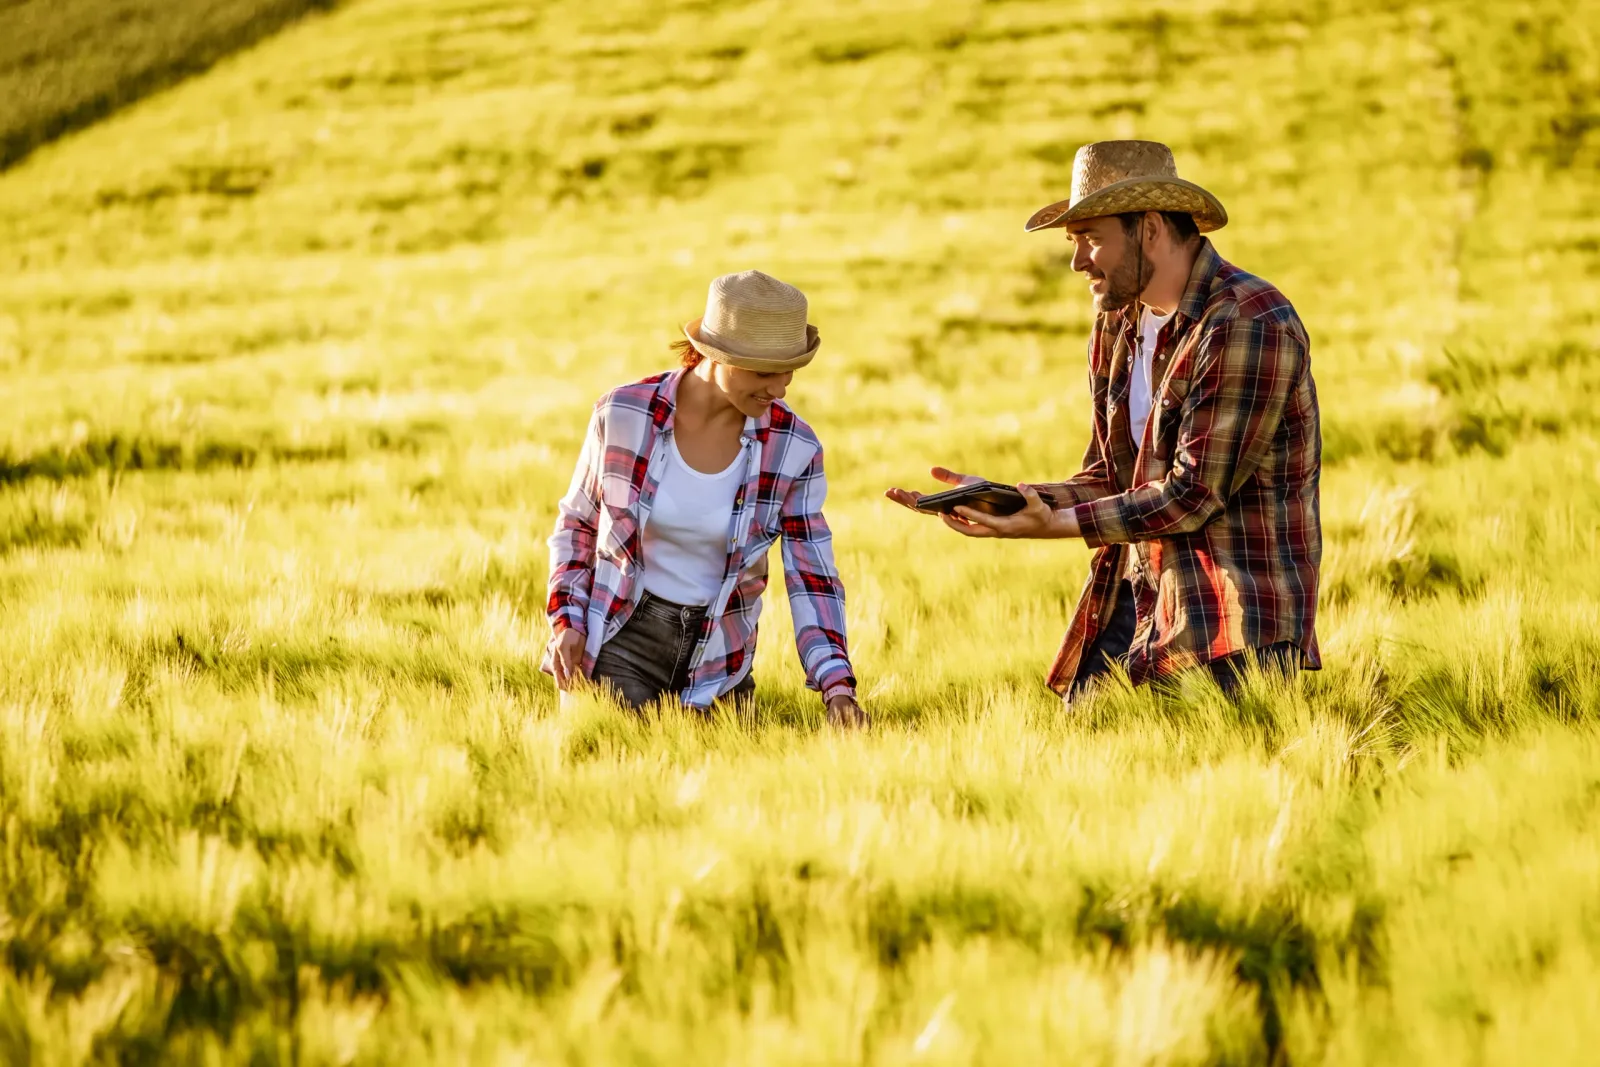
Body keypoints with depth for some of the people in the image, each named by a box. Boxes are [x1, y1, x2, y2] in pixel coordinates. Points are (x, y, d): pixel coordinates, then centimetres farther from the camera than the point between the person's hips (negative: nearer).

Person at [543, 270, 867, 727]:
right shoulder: (623, 414, -13)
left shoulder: (793, 449, -11)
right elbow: (577, 522, 4)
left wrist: (838, 688, -21)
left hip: (718, 661, 2)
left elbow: (813, 580, -8)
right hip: (622, 637, -2)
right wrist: (566, 621, -9)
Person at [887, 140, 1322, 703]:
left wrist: (1055, 525, -21)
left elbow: (1194, 494, -19)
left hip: (1234, 614, -8)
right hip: (1132, 594, 8)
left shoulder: (1249, 324, -15)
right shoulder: (1117, 326, 13)